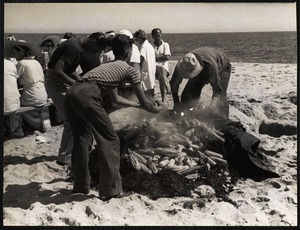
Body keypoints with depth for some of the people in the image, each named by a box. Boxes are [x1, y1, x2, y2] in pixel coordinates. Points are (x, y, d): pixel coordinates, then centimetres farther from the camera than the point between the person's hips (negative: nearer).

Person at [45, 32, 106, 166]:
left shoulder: (77, 46, 8)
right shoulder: (74, 48, -23)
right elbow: (57, 71, -29)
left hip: (61, 83, 10)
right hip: (56, 83, -10)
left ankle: (66, 153, 27)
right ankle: (65, 157, 4)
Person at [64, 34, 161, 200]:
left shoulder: (108, 66, 35)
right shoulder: (129, 70, 14)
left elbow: (115, 98, 46)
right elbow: (144, 102, 20)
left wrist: (136, 105, 56)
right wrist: (155, 109, 40)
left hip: (71, 94, 8)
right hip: (86, 97, -8)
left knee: (82, 138, 21)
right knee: (110, 140, 3)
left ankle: (81, 185, 30)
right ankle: (111, 190, 6)